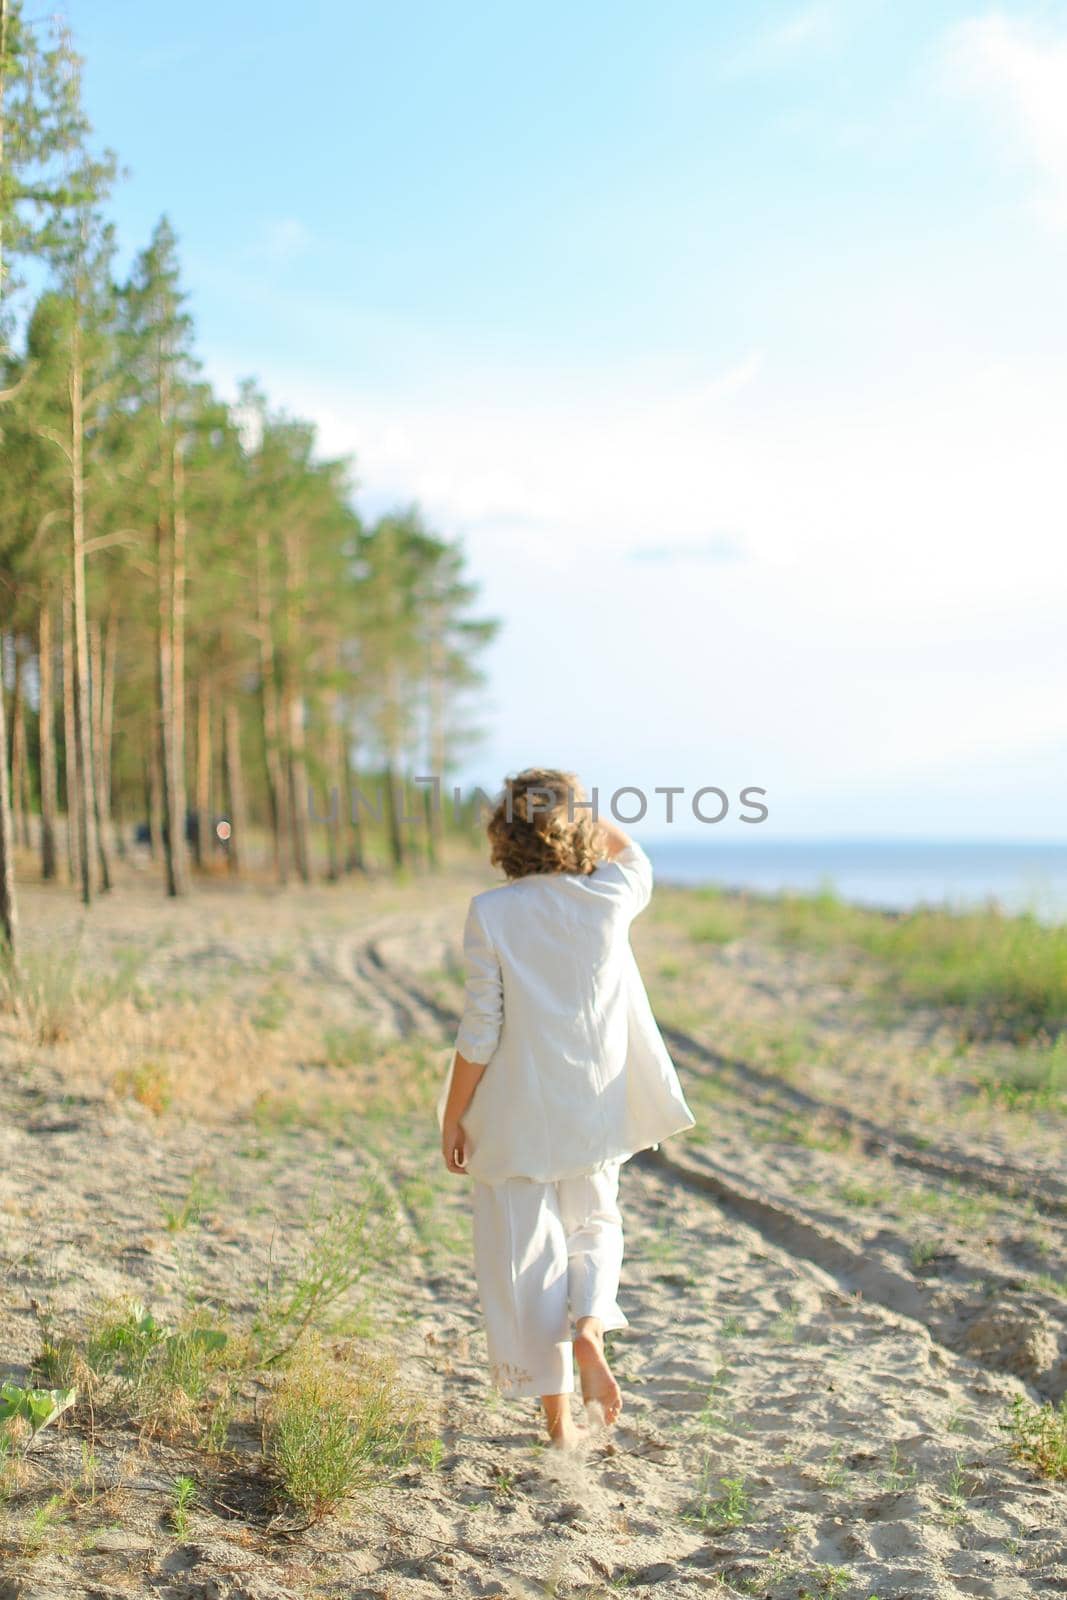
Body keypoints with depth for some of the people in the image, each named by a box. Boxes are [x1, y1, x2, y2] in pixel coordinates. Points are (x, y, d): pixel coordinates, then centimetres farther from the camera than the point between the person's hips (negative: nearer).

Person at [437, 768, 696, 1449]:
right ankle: (590, 1325, -2)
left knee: (527, 1255, 9)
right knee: (595, 1225, 26)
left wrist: (453, 1118, -2)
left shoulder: (491, 914, -13)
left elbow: (480, 1033, -12)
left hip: (515, 1121, -2)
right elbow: (634, 856, 20)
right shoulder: (610, 900, -7)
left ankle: (559, 1417, 15)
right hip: (594, 1113, 3)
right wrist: (576, 805, 15)